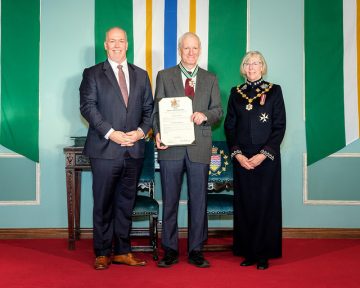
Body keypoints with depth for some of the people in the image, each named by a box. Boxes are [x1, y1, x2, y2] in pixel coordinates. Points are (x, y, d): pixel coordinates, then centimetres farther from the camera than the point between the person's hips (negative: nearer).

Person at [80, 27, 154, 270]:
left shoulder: (141, 75, 15)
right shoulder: (92, 74, 4)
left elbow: (149, 108, 12)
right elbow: (87, 106, -6)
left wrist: (142, 131, -7)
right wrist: (111, 133, -16)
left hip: (134, 149, 3)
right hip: (104, 149, -3)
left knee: (126, 202, 10)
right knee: (103, 203, 3)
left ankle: (123, 251, 19)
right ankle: (103, 253, 15)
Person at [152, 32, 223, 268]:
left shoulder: (210, 79, 13)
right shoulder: (164, 76, 9)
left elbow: (219, 110, 10)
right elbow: (157, 108, 6)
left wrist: (205, 115, -11)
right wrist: (157, 133, -10)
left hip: (199, 147, 1)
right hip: (171, 146, -1)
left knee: (199, 200, 4)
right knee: (170, 200, 4)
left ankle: (196, 250, 15)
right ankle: (170, 250, 15)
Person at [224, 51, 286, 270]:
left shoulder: (274, 91, 3)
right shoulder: (236, 93, 10)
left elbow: (280, 126, -2)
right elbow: (229, 126, 8)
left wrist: (264, 153, -11)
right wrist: (237, 153, -5)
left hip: (267, 157, -2)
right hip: (241, 157, 2)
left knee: (266, 203, 0)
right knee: (244, 204, 4)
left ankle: (264, 254, 9)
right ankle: (248, 252, 14)